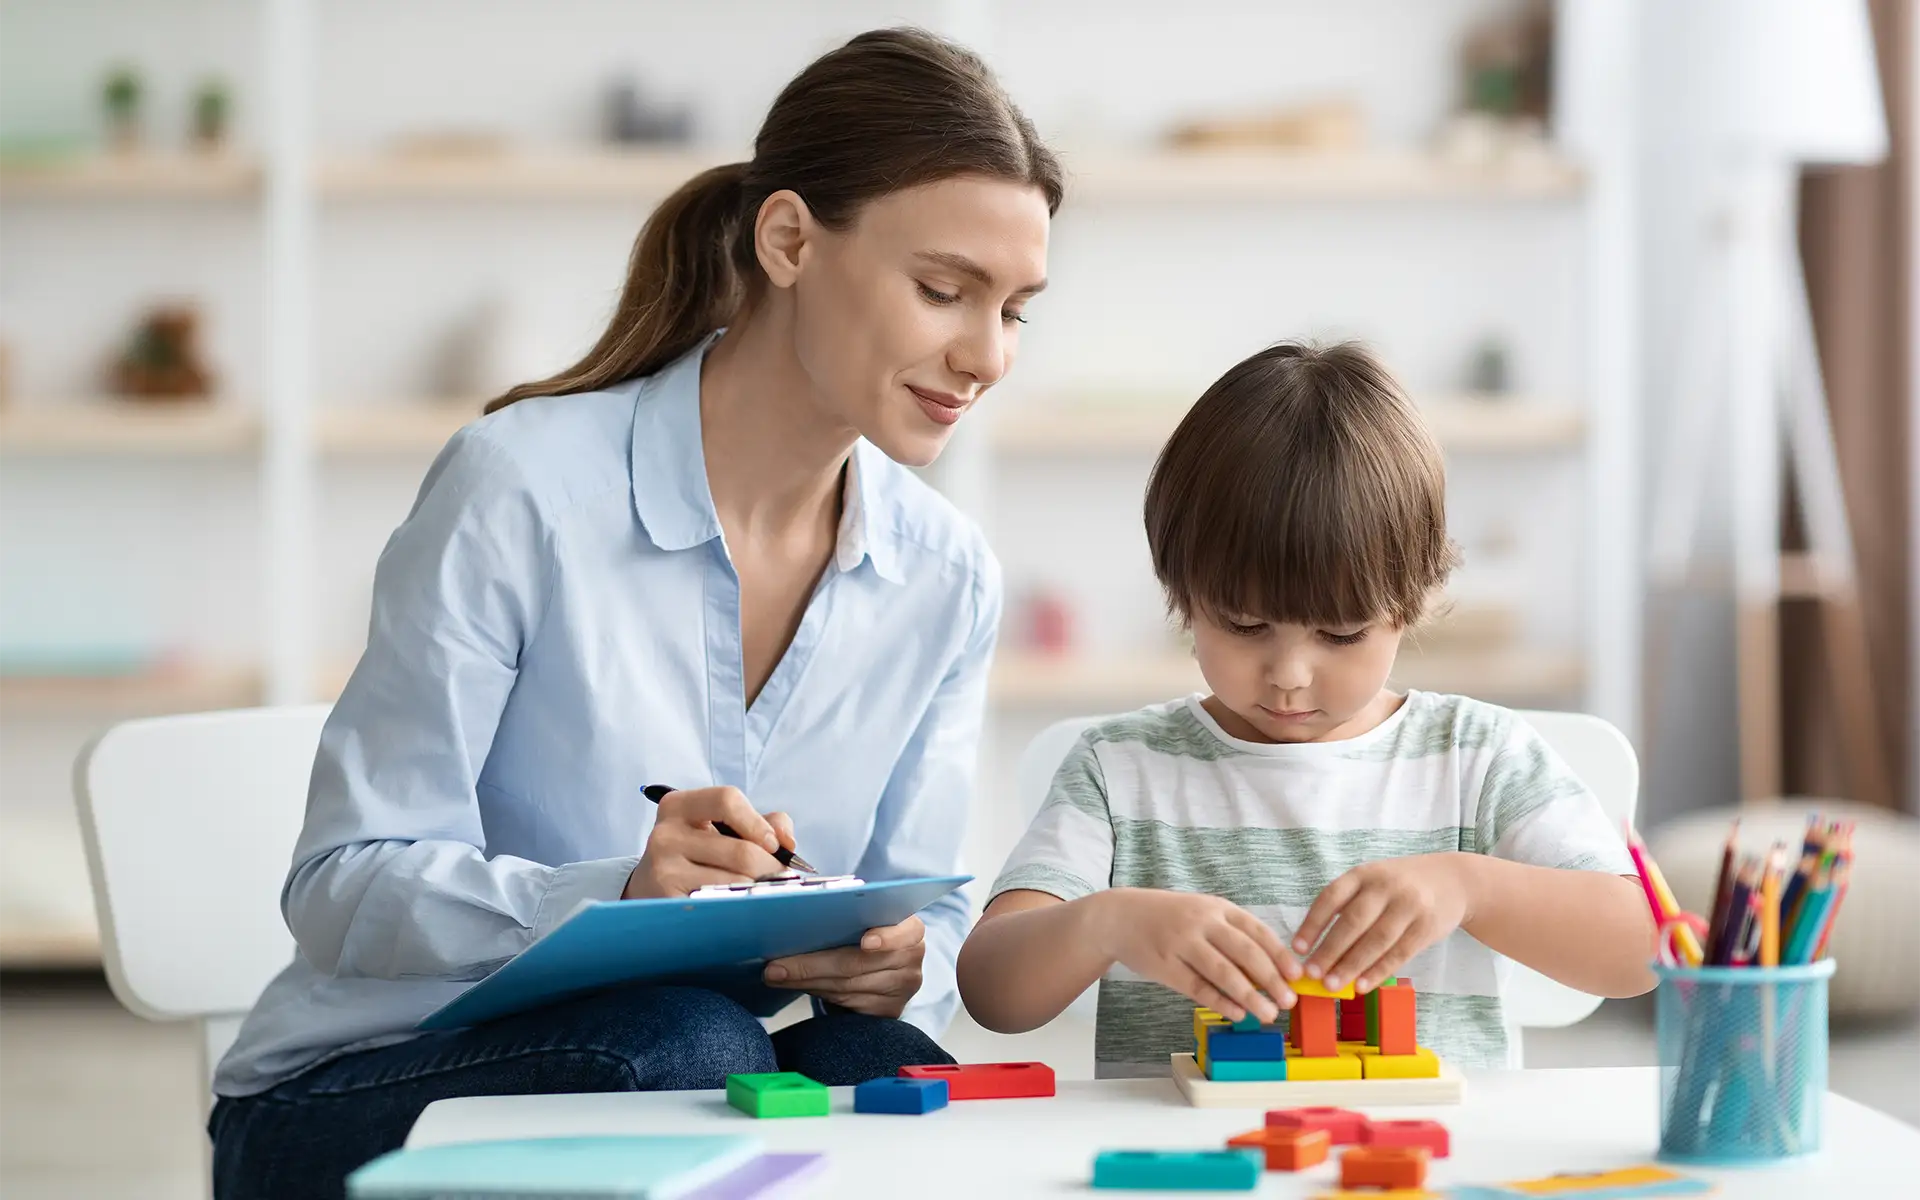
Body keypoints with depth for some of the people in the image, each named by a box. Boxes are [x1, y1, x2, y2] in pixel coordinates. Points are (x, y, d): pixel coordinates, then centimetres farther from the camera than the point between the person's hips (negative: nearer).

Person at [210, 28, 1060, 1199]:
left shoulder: (948, 578, 2)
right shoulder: (520, 488, -15)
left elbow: (923, 913, 6)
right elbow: (344, 887, -16)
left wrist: (897, 967, -19)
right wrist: (620, 895, -33)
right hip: (355, 1102, -4)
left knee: (883, 1066, -28)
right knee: (679, 1041, -34)